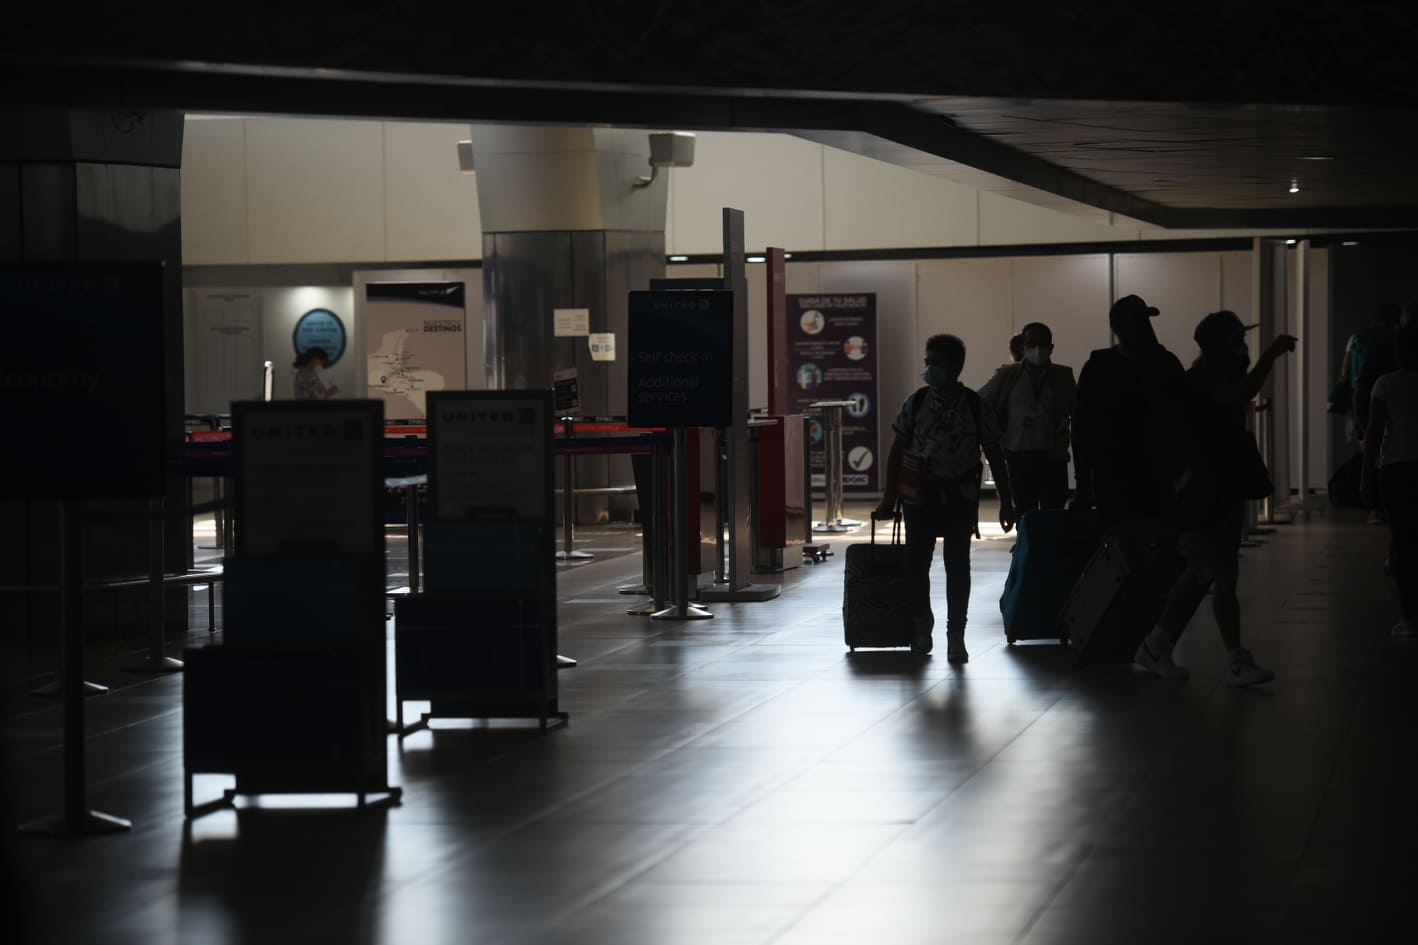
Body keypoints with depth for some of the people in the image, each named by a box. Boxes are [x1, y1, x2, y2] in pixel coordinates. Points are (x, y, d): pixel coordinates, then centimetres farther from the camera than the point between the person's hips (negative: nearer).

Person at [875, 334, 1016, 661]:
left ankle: (956, 637, 8)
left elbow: (995, 456, 3)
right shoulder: (916, 403, -1)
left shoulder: (977, 407, -3)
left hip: (960, 498, -1)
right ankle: (921, 628, 20)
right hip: (920, 495, 1)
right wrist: (889, 498, 0)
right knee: (917, 563, 4)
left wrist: (1006, 502, 2)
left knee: (958, 566, 1)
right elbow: (897, 451, 4)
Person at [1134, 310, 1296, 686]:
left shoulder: (1221, 377, 13)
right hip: (1200, 496, -10)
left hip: (1225, 491, 10)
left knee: (1200, 575, 13)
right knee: (1224, 576, -11)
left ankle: (1156, 647, 21)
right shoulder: (1199, 382, -19)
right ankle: (1237, 662, -9)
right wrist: (1271, 355, -31)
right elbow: (1242, 394, -35)